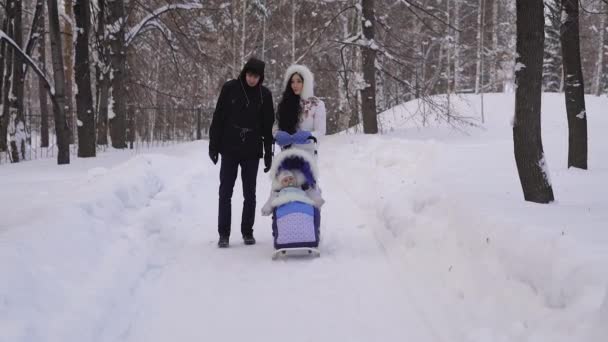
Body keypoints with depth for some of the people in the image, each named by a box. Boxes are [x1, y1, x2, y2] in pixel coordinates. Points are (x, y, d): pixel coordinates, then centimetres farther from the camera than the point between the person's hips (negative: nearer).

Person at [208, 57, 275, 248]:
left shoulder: (264, 94, 1)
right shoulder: (230, 88, -3)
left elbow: (268, 125, 5)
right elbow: (218, 118, 0)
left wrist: (268, 152, 3)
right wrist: (213, 144, -3)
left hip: (252, 150, 1)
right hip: (229, 149, -1)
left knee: (250, 194, 7)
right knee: (225, 192, 0)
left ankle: (247, 231, 17)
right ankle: (224, 233, 6)